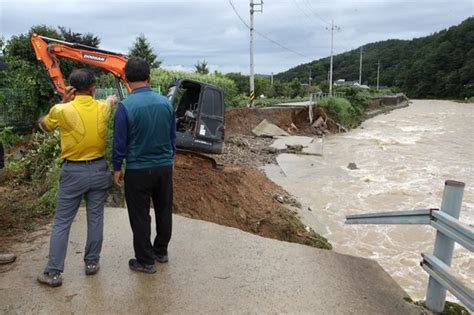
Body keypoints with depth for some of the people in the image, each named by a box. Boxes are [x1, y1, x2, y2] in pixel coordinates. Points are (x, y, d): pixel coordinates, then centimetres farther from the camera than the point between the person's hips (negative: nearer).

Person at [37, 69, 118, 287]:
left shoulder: (62, 110, -13)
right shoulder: (103, 108, -6)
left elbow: (44, 125, 8)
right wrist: (110, 100, 39)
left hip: (73, 172, -2)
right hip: (98, 169, 2)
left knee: (61, 222, 8)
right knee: (95, 218, 14)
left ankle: (53, 272, 15)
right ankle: (92, 262, 26)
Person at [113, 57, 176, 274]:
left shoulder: (125, 106, -16)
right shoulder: (165, 102, -2)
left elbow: (120, 142, -10)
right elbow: (173, 136, 7)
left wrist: (116, 168, 3)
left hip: (138, 169, -4)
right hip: (165, 167, 5)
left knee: (140, 216, 9)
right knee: (164, 211, 19)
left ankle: (146, 261, 21)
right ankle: (161, 251, 36)